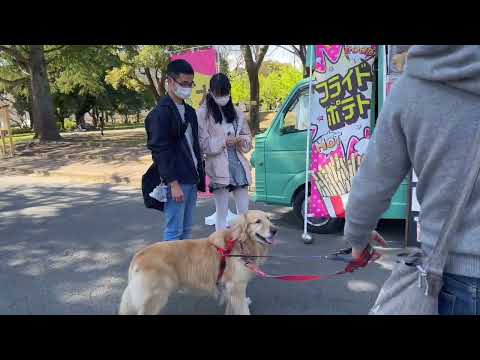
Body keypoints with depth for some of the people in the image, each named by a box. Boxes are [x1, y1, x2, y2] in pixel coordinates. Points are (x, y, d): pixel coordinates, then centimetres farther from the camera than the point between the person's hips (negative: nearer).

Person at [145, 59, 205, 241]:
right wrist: (173, 183, -19)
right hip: (176, 181, -8)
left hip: (191, 179, 8)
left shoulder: (189, 111, 15)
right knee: (174, 231, -2)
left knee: (187, 229, 14)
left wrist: (199, 174, 11)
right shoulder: (160, 112, -11)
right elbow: (160, 151, -16)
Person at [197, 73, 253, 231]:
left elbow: (248, 135, 18)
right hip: (219, 169, -4)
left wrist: (241, 140, -5)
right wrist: (223, 141, -18)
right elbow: (202, 144, -7)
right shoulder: (203, 114, -4)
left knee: (244, 211, 9)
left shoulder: (236, 112, 11)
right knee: (222, 213, 4)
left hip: (239, 165, 5)